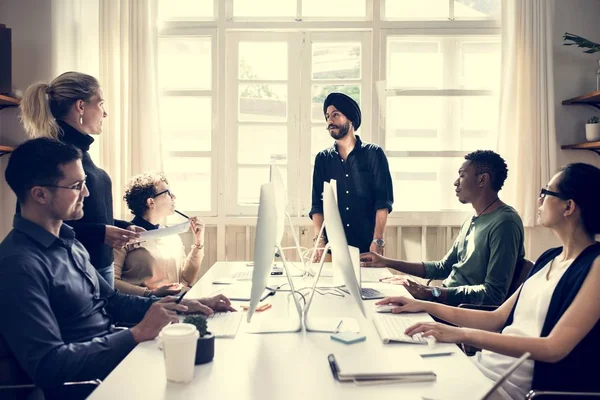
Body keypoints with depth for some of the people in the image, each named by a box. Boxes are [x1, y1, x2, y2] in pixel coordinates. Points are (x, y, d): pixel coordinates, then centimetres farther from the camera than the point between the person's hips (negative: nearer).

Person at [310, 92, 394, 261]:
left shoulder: (373, 154, 0)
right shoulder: (322, 159, 9)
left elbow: (383, 201, -6)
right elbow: (317, 204, 4)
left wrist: (378, 242, -15)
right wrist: (319, 240, -9)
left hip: (367, 246, -2)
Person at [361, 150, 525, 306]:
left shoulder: (504, 223, -17)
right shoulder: (471, 222, 15)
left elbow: (493, 293, -23)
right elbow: (443, 268, 21)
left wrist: (430, 292, -25)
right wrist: (387, 262, 14)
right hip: (445, 299, 9)